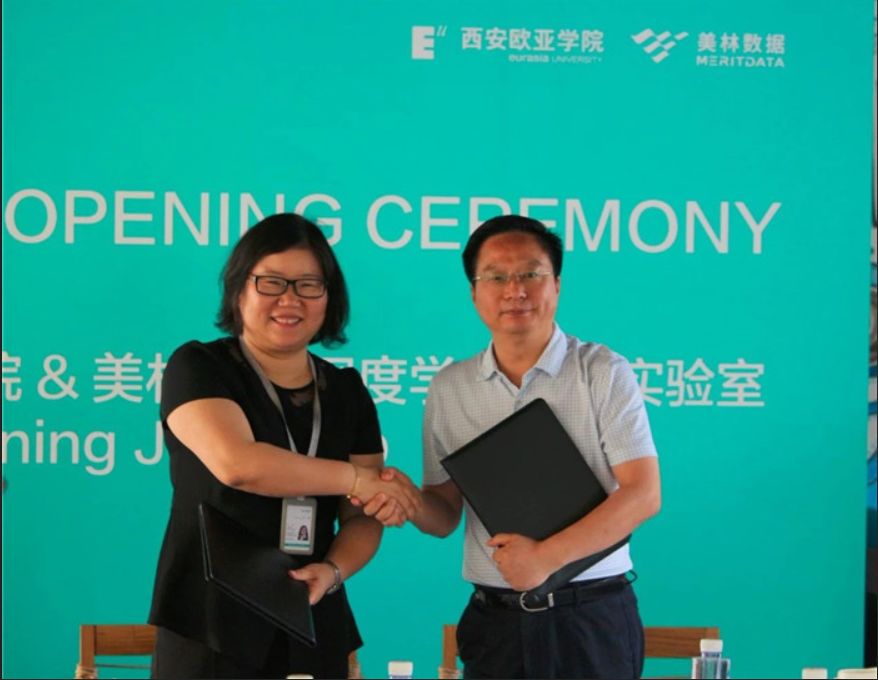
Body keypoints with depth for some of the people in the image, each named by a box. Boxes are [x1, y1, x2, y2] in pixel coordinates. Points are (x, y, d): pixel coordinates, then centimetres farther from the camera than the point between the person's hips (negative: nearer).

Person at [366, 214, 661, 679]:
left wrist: (547, 557, -20)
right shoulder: (449, 388, 5)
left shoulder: (604, 373, -6)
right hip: (496, 622, 3)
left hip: (594, 618, -3)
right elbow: (445, 514, 8)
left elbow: (643, 495, -12)